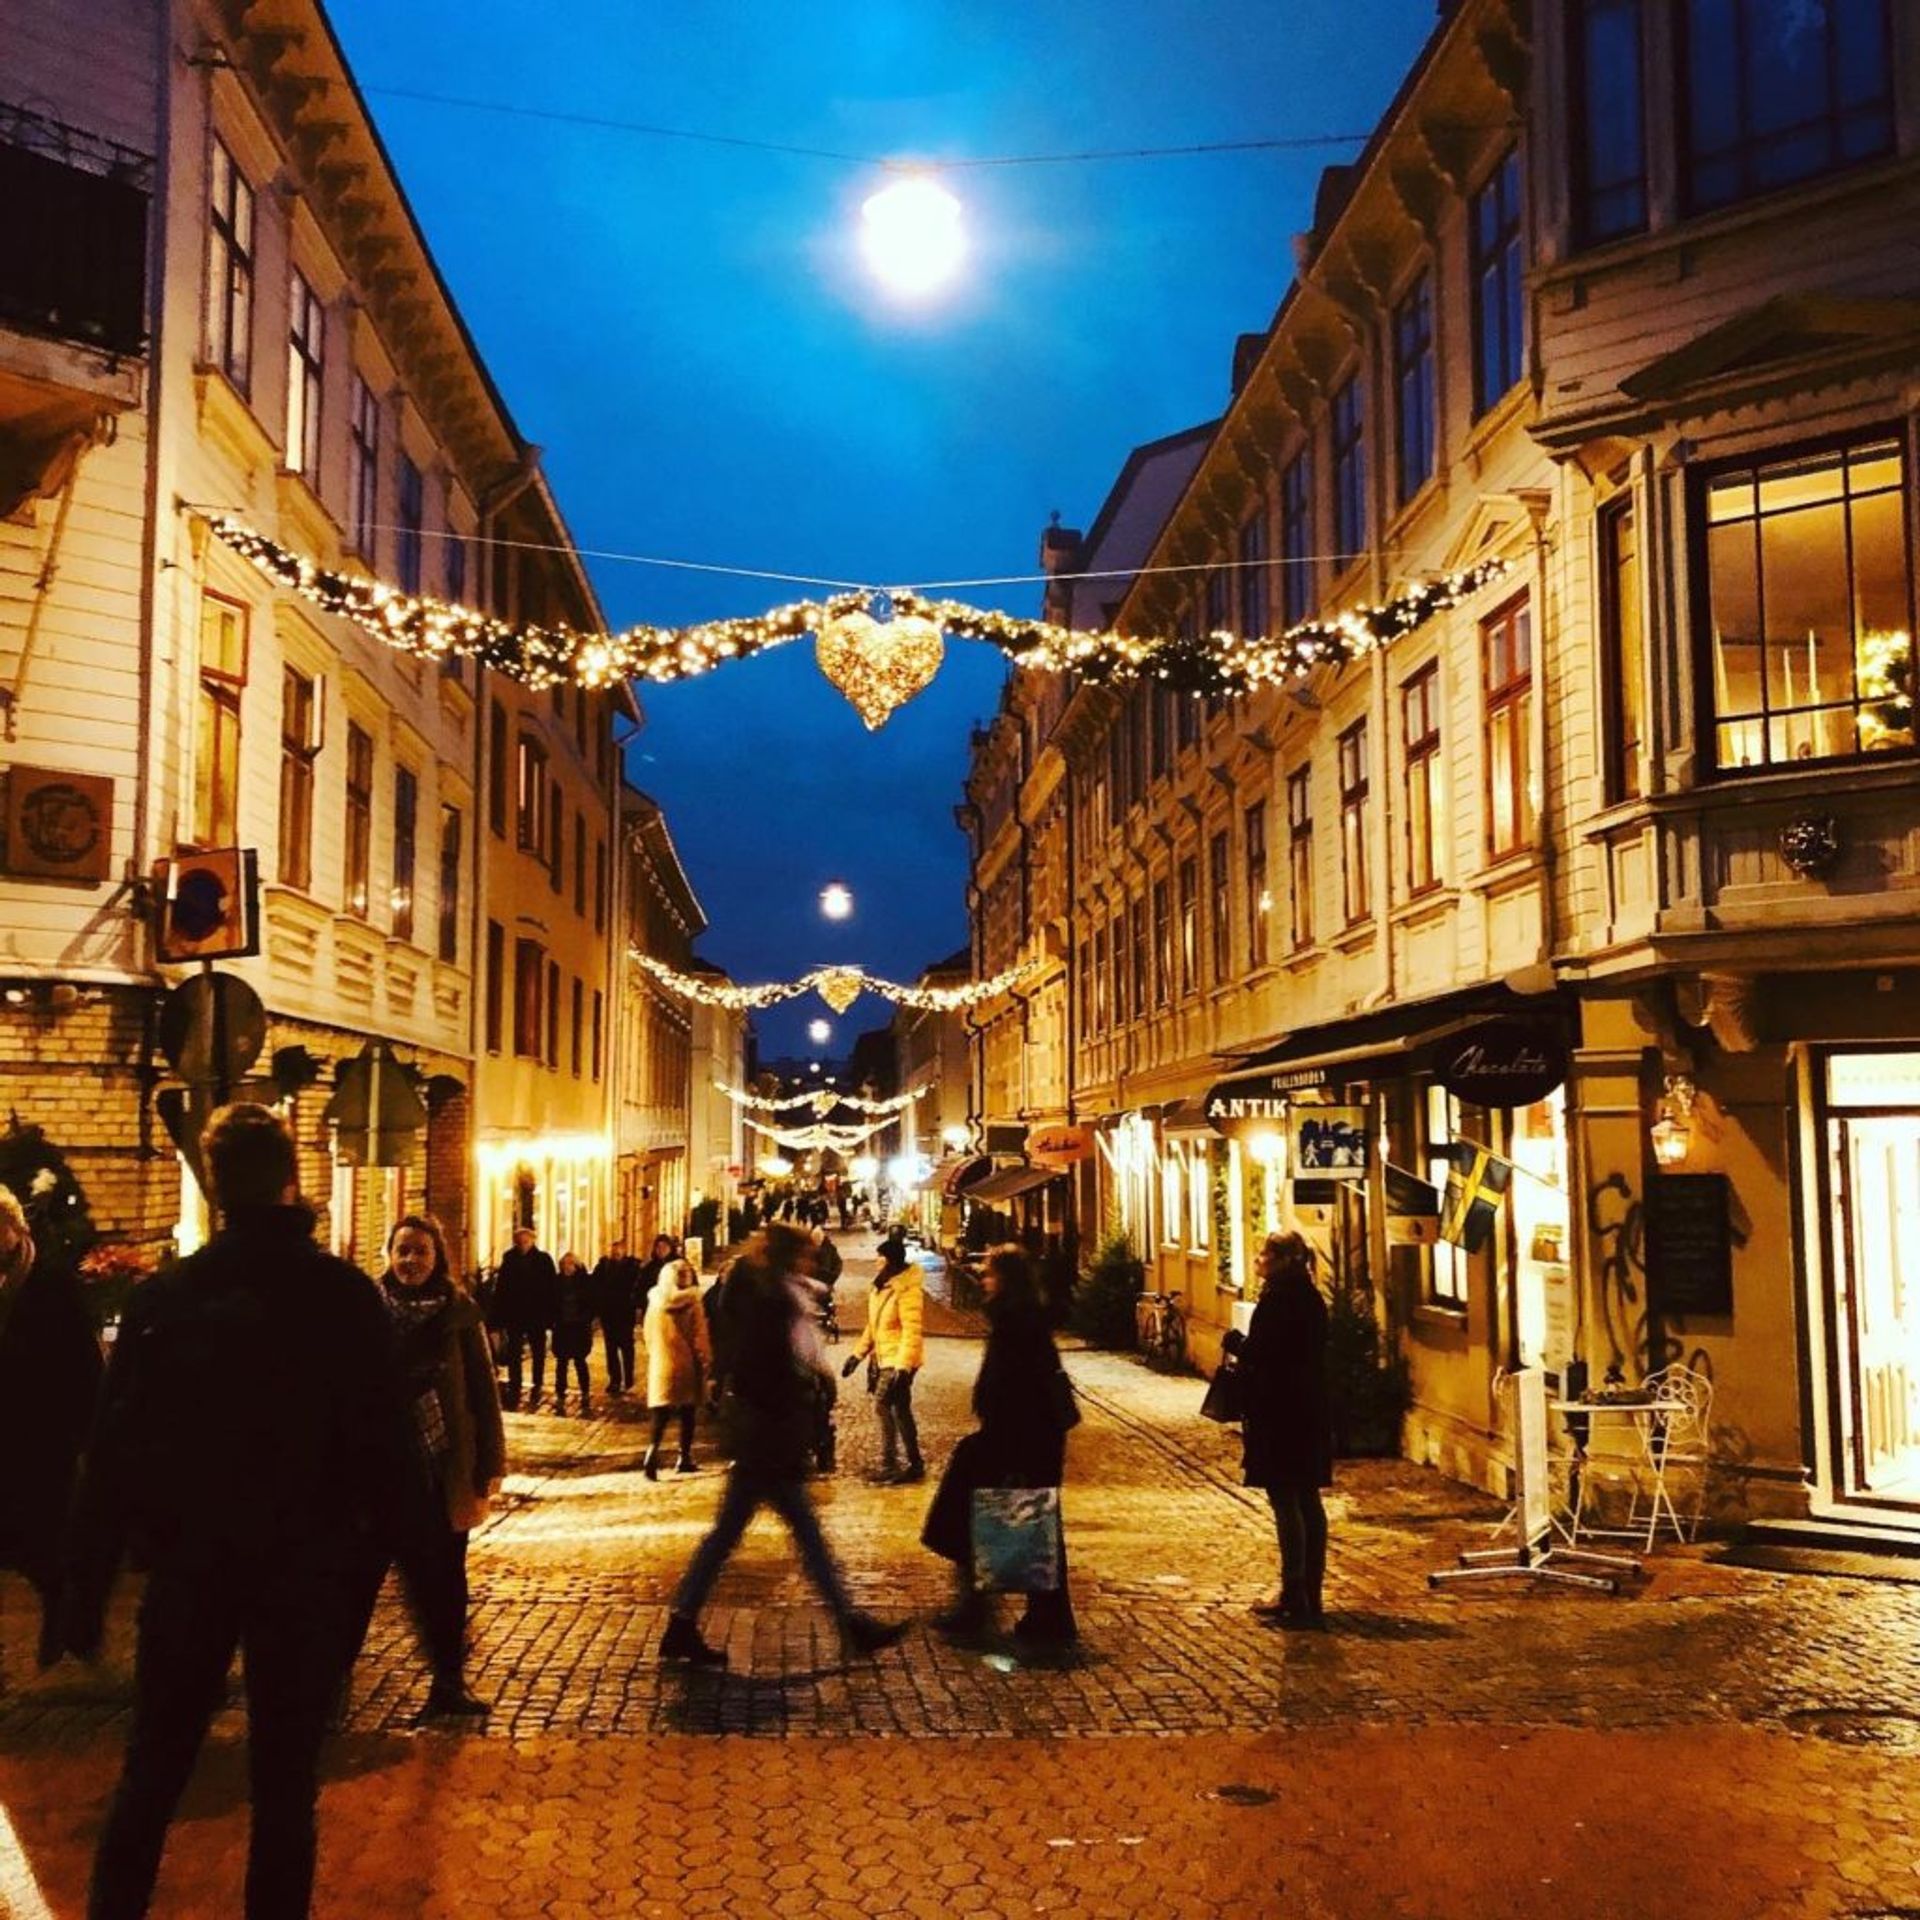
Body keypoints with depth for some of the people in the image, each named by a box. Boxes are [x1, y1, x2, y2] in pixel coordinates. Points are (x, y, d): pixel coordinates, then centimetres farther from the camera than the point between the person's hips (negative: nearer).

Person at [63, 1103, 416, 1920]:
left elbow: (112, 1451, -4)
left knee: (150, 1772, 16)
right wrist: (380, 1547, 2)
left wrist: (86, 1586, 3)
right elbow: (385, 1440, -9)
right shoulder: (347, 1294, -8)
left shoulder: (162, 1295, -4)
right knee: (285, 1784, 10)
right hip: (307, 1570, -1)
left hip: (189, 1566, 1)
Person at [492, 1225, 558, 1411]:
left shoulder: (544, 1259, -5)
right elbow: (500, 1288, -1)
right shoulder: (509, 1259, -1)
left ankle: (537, 1388, 21)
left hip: (538, 1315, -1)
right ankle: (514, 1390, 7)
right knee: (513, 1354, 3)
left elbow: (553, 1288, -5)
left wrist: (552, 1314, -9)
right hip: (514, 1314, 1)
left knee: (538, 1353, 10)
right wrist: (500, 1314, -7)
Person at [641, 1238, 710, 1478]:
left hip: (660, 1363, 3)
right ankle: (684, 1458, 13)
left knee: (662, 1410, 4)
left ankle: (653, 1449, -20)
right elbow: (699, 1336, -9)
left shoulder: (655, 1301, 3)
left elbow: (649, 1336, 10)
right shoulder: (691, 1303, -10)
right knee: (687, 1411, 10)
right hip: (686, 1362, -3)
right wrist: (706, 1360, 0)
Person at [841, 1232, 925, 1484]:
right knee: (899, 1410, 13)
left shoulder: (908, 1290, -20)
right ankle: (915, 1465, 22)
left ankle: (888, 1465, -11)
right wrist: (858, 1353, 16)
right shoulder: (882, 1285, 9)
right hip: (886, 1358, 9)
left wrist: (902, 1366, -30)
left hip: (900, 1360, -9)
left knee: (883, 1404, -15)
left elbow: (913, 1331, -25)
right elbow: (874, 1325, 18)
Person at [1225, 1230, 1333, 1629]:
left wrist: (1235, 1342, -1)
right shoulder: (1311, 1298, 11)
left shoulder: (1276, 1300, -16)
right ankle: (1311, 1595, 18)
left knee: (1285, 1501, -3)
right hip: (1311, 1412, 9)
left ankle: (1295, 1596, 0)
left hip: (1279, 1414, -9)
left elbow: (1258, 1355, -20)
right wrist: (1245, 1345, 16)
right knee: (1308, 1500, 12)